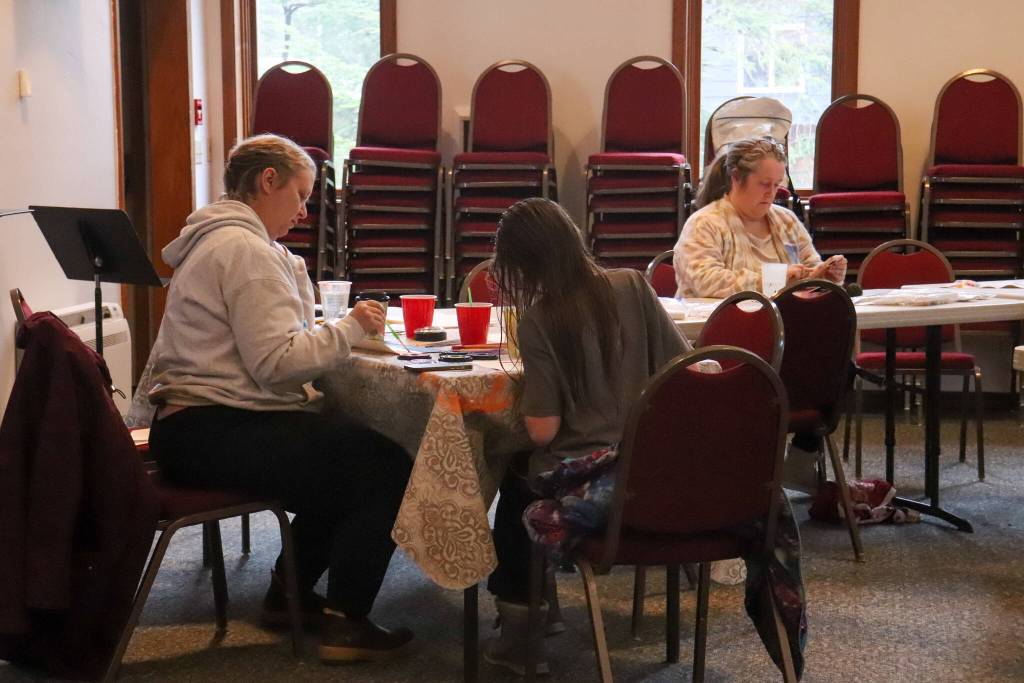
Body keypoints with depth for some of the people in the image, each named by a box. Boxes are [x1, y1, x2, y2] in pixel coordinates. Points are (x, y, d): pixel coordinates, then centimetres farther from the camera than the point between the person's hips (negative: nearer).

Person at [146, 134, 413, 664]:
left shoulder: (217, 239, 19)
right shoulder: (244, 248, -15)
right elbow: (277, 361, -22)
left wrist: (292, 266, 13)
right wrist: (350, 327, -12)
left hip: (191, 426, 11)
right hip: (212, 433, -11)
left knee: (345, 456, 22)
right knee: (386, 466, -9)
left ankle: (290, 594, 26)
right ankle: (344, 623, -2)